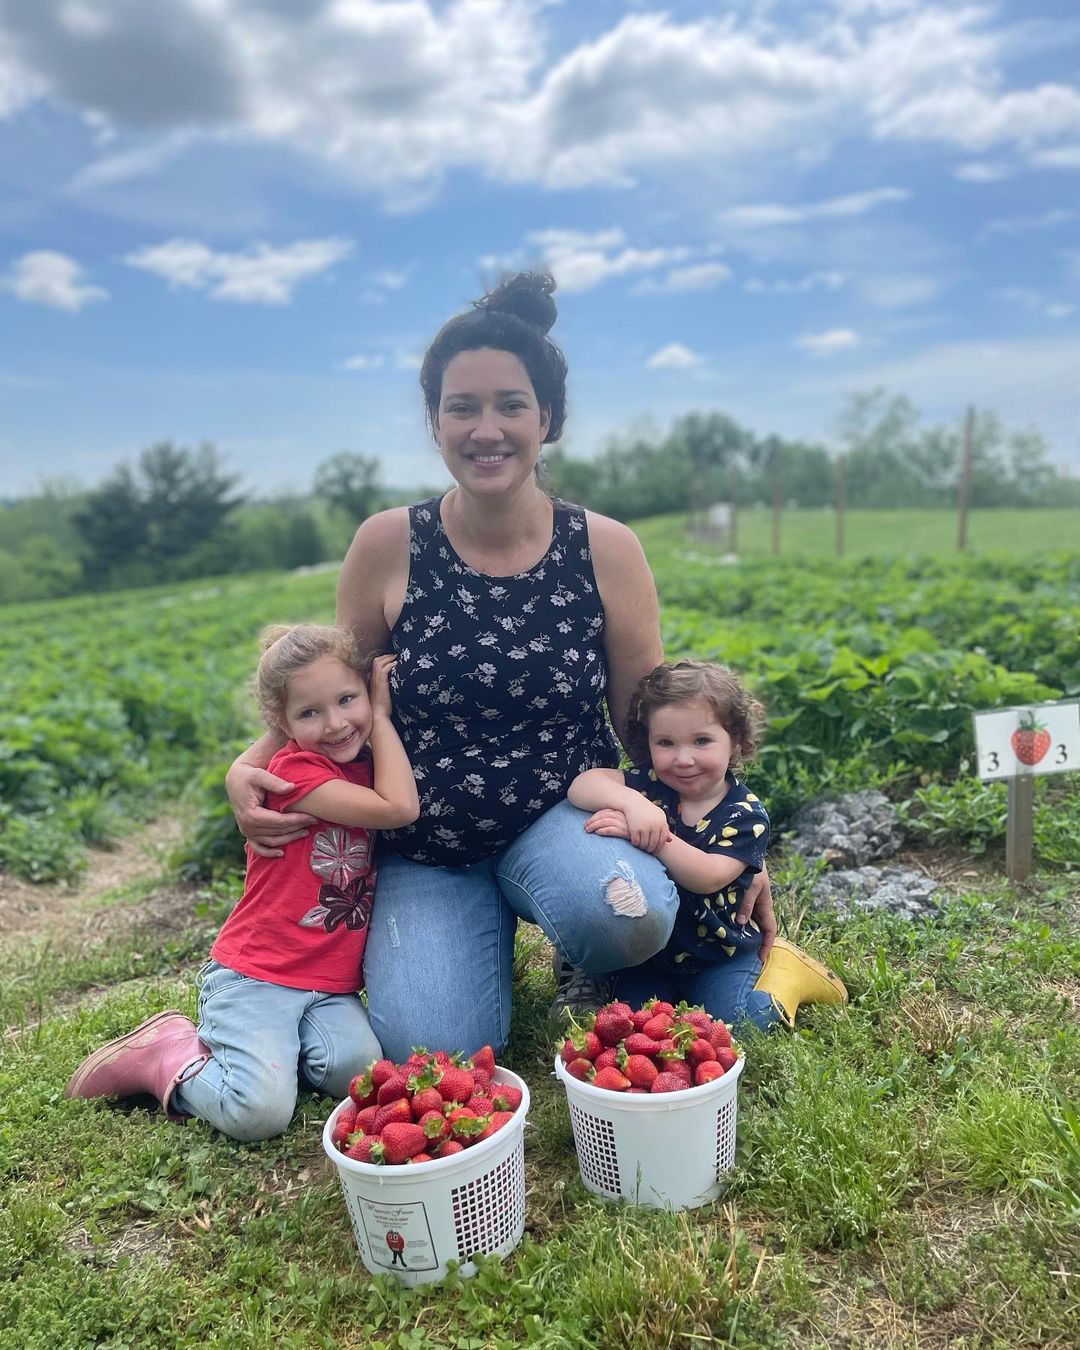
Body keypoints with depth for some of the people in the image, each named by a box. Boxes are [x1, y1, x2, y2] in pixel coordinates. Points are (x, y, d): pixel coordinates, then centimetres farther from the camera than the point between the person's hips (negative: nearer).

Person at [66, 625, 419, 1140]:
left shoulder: (369, 764, 7)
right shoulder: (295, 769, -17)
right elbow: (399, 809, -24)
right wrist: (382, 719, -15)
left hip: (331, 986, 6)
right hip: (254, 975, -6)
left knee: (359, 1069, -22)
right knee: (259, 1112, -22)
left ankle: (266, 1043, 7)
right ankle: (167, 1054, 7)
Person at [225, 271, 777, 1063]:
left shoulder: (606, 551, -8)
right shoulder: (388, 546, -8)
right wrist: (252, 767, -14)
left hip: (564, 818, 0)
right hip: (426, 850, 1)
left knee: (626, 915, -33)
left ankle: (594, 981, 7)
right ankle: (489, 935, 17)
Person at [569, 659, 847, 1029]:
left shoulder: (745, 814, -16)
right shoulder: (651, 785, -8)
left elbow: (709, 877, -30)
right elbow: (582, 784, -23)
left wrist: (649, 837, -41)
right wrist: (632, 803, -41)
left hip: (720, 954, -2)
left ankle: (785, 975, 10)